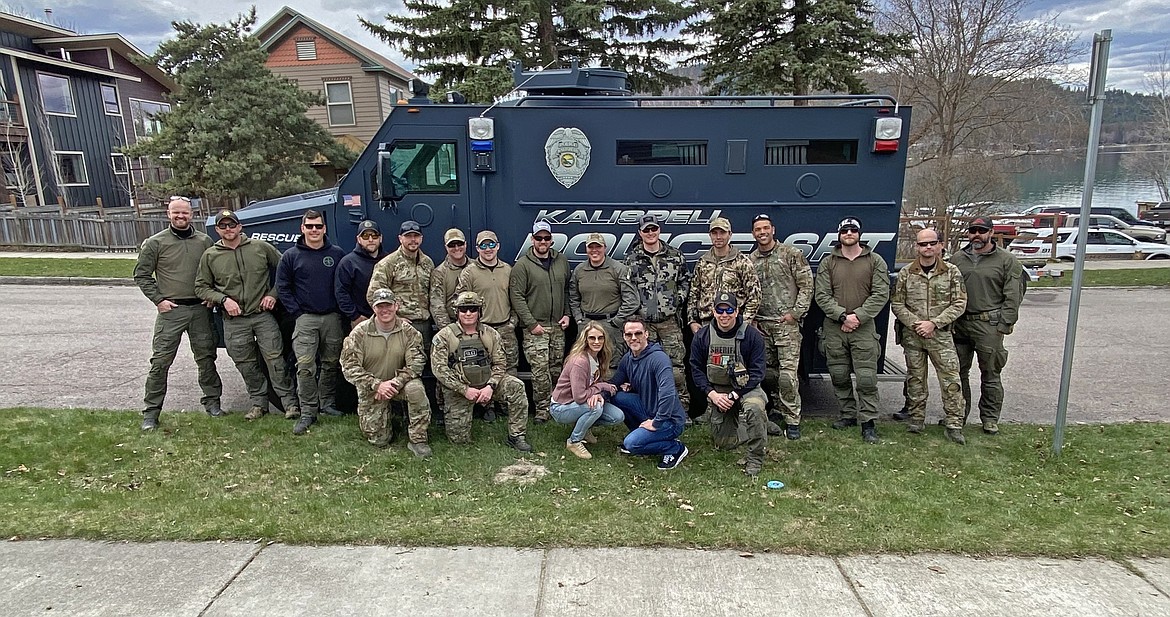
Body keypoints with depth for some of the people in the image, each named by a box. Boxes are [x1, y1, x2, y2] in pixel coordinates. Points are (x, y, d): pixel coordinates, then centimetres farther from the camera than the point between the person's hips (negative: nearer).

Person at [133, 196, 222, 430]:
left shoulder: (204, 241, 7)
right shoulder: (155, 243, 0)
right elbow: (141, 275, 3)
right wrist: (158, 299, -6)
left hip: (200, 309, 2)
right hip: (171, 310, -2)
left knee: (206, 358, 9)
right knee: (160, 362, -2)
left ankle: (212, 401, 22)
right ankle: (151, 411, 6)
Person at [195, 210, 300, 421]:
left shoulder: (261, 247, 1)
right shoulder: (210, 256, 4)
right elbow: (201, 287, 9)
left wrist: (273, 294, -1)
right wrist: (223, 299, -7)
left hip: (263, 315, -2)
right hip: (234, 321, 2)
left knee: (275, 359, -2)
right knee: (246, 365, 9)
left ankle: (290, 403, 6)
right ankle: (259, 403, 23)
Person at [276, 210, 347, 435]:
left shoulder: (337, 254, 5)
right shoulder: (291, 256, 2)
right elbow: (283, 288, 4)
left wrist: (343, 310, -2)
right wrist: (297, 313, -4)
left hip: (333, 317, 2)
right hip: (305, 318, -2)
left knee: (331, 364, 9)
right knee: (305, 366, -8)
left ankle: (328, 403, 24)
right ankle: (307, 413, -3)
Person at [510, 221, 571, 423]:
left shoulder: (562, 261, 9)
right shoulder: (523, 265, -7)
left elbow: (567, 291, 17)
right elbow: (517, 296, -10)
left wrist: (567, 314, 5)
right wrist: (531, 323, -14)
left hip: (558, 326, 5)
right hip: (535, 327, -5)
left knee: (556, 369, 11)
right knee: (540, 371, -6)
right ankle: (542, 409, 5)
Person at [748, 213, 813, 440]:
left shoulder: (791, 254, -1)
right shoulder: (750, 260, 11)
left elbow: (806, 286, -2)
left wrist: (795, 313, -8)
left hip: (786, 324, -4)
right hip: (761, 325, 5)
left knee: (787, 374, -9)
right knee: (768, 373, 8)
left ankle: (792, 421, 1)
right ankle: (779, 412, 24)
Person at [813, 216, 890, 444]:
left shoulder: (875, 261, 5)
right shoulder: (828, 263, 7)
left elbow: (881, 294, -2)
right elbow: (821, 295, 0)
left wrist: (858, 316, -12)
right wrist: (843, 316, -12)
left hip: (864, 328, -2)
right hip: (834, 328, 2)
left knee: (866, 378, -4)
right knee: (839, 376, 9)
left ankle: (868, 422, 4)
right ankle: (848, 414, 23)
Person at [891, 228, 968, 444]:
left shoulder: (952, 272, 1)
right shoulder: (906, 273, 3)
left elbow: (959, 304, -2)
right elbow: (897, 304, 3)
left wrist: (934, 323, -13)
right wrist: (915, 323, -11)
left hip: (941, 335, -1)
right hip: (912, 335, 1)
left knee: (951, 379, -4)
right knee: (915, 379, 9)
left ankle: (954, 425, 3)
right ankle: (916, 420, 20)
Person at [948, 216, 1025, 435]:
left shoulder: (1006, 261, 1)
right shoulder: (957, 259, 12)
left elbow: (1012, 296, -3)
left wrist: (1005, 324, -10)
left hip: (989, 325, -3)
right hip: (959, 324, 4)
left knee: (990, 374, 4)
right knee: (958, 372, 9)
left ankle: (990, 419, 16)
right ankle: (959, 415, 21)